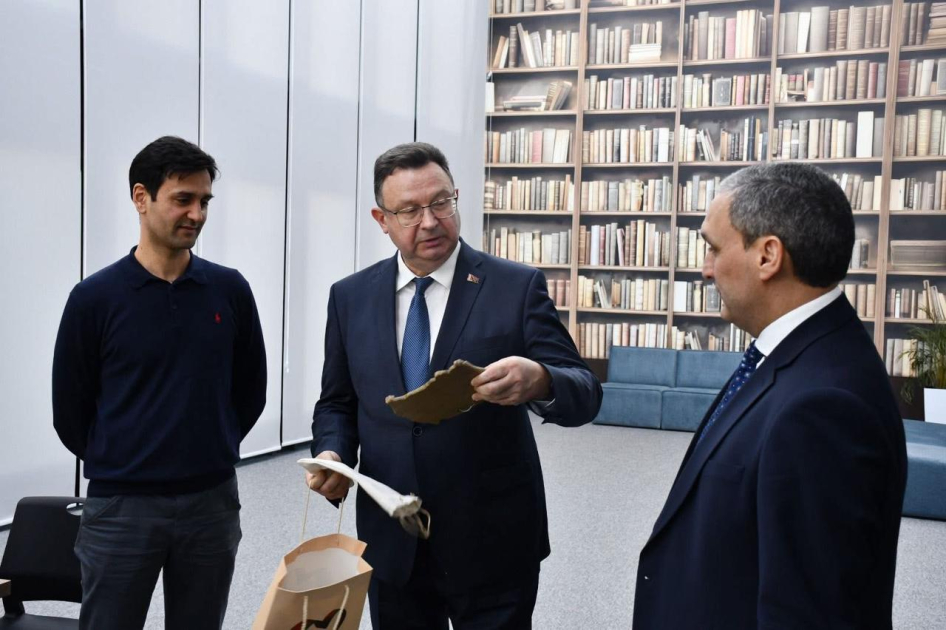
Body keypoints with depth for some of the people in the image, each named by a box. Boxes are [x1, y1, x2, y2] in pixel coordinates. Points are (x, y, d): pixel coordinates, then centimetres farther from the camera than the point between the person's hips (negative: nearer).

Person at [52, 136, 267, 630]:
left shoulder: (230, 290, 0)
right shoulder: (95, 297, -7)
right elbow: (70, 410, 2)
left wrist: (207, 454, 11)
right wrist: (117, 465, 10)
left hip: (212, 502, 2)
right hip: (120, 507, -2)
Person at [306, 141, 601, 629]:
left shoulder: (517, 287, -7)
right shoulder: (351, 297, 3)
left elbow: (584, 395, -12)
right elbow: (337, 402, 10)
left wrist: (539, 382, -34)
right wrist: (333, 453, -10)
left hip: (492, 543, -2)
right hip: (391, 543, 3)